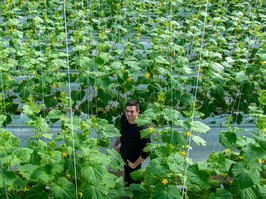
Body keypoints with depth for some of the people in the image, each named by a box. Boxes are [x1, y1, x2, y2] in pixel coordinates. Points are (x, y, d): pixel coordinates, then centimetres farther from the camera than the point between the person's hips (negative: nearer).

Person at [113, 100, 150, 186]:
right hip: (122, 156, 6)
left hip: (134, 160, -6)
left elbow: (146, 151, -28)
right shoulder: (123, 118, -13)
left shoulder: (142, 129, -33)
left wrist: (135, 164, -18)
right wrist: (116, 144, 10)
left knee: (132, 181, 11)